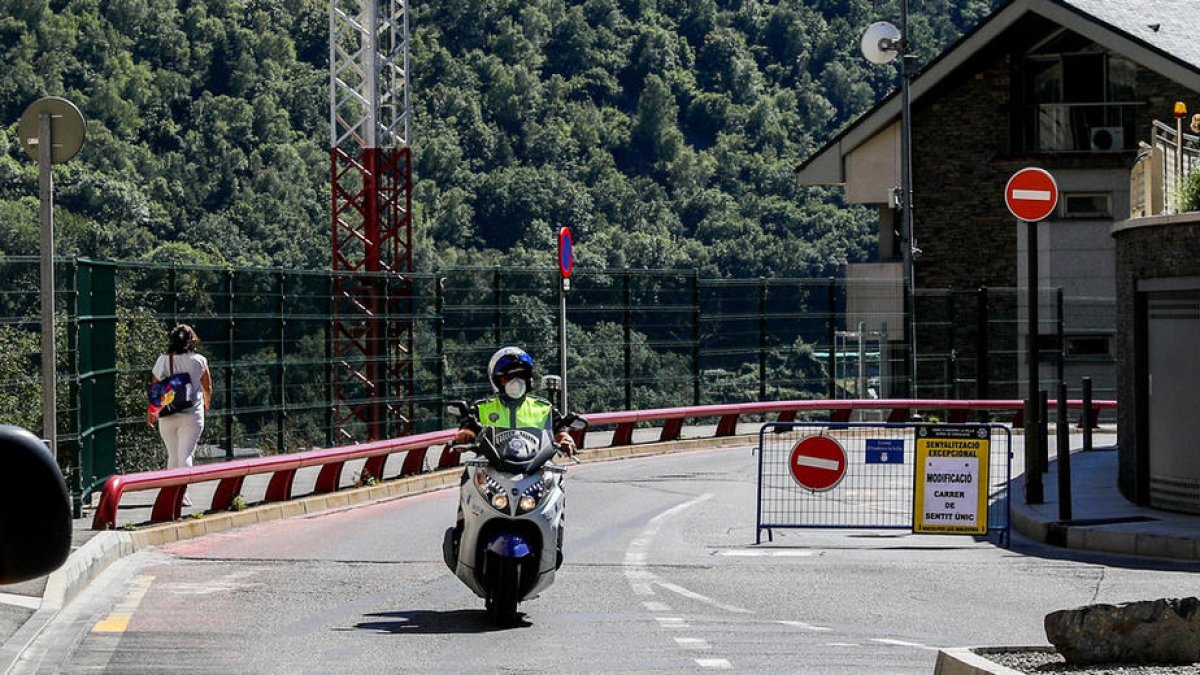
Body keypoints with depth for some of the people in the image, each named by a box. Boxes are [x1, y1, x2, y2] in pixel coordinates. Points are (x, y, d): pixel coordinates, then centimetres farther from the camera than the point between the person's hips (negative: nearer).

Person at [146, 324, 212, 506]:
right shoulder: (199, 361, -2)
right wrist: (207, 403, 31)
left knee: (173, 455, 14)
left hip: (166, 416, 2)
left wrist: (151, 411, 17)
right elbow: (207, 387, 10)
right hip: (191, 415, -2)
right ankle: (182, 492, -21)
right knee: (185, 455, -5)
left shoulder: (163, 361, 0)